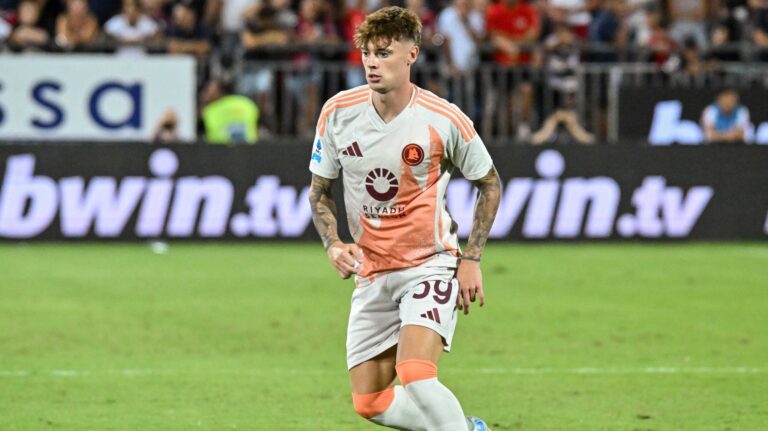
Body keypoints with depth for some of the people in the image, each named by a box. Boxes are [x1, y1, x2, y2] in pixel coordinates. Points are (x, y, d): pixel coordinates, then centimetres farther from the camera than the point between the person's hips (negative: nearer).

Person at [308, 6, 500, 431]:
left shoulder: (444, 120, -13)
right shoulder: (338, 112, -5)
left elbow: (489, 182, 3)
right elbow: (319, 190, 8)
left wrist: (471, 259, -4)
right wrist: (333, 245, -10)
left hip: (431, 264, -4)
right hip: (372, 272, 5)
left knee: (415, 376, -27)